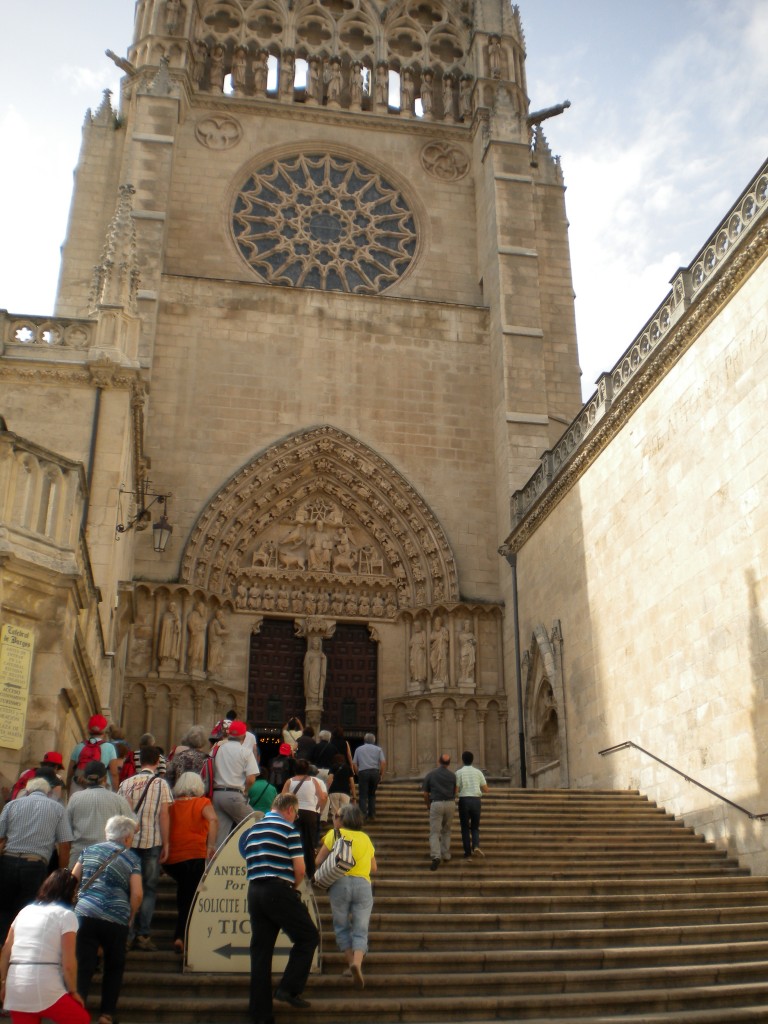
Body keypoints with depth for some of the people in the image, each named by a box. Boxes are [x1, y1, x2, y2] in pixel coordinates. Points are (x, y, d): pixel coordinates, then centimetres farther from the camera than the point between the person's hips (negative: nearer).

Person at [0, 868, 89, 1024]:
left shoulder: (25, 910, 16)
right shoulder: (66, 914, -2)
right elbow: (68, 963, -7)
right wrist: (73, 991, 6)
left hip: (14, 989, 6)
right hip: (44, 990, -6)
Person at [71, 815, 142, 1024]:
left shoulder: (89, 850, 13)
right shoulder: (132, 858, 5)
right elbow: (137, 894, -2)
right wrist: (129, 918, 13)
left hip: (86, 914, 1)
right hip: (116, 920, -1)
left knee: (83, 968, 2)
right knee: (114, 968, 18)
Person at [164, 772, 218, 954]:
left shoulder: (172, 805, 11)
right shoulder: (202, 803, 2)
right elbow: (213, 819, -16)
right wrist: (211, 845, -16)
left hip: (171, 859, 4)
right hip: (194, 856, -4)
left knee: (183, 893, 24)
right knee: (190, 897, 5)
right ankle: (180, 937, -5)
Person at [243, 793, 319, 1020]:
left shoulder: (253, 830, 18)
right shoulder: (288, 828, -3)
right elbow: (299, 867, -9)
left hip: (254, 891, 7)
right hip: (278, 891, -7)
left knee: (260, 951, 9)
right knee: (308, 937, 7)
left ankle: (260, 1014, 10)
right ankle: (289, 989, -2)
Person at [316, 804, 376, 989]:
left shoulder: (334, 834, 8)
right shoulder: (365, 838, 19)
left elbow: (318, 862, 4)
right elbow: (374, 869, 23)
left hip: (340, 883, -2)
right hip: (363, 884, 2)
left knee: (341, 927, 15)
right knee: (360, 930, 4)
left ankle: (351, 963, 9)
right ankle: (357, 963, -19)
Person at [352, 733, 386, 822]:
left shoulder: (359, 749, 14)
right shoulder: (378, 749, 12)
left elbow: (354, 763, 7)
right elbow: (383, 762, 0)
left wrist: (358, 774, 14)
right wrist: (380, 774, 8)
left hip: (363, 772, -1)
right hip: (375, 772, 1)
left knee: (363, 795, 2)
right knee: (372, 794, 14)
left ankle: (363, 815, -9)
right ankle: (372, 815, 9)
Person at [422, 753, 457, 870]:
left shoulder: (430, 775, 3)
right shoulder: (452, 775, 8)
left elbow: (425, 794, 5)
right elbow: (455, 791, 13)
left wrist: (429, 806, 18)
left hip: (436, 804, -3)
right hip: (450, 803, 3)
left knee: (434, 832, -3)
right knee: (446, 831, 20)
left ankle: (436, 856, -20)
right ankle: (446, 855, 21)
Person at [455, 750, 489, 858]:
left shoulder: (459, 772, -2)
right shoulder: (478, 772, 5)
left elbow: (456, 790, -6)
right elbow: (486, 789, 6)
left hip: (464, 800, -2)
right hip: (476, 800, 2)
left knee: (465, 827, 10)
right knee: (475, 826, 13)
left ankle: (467, 852, 6)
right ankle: (476, 846, -12)